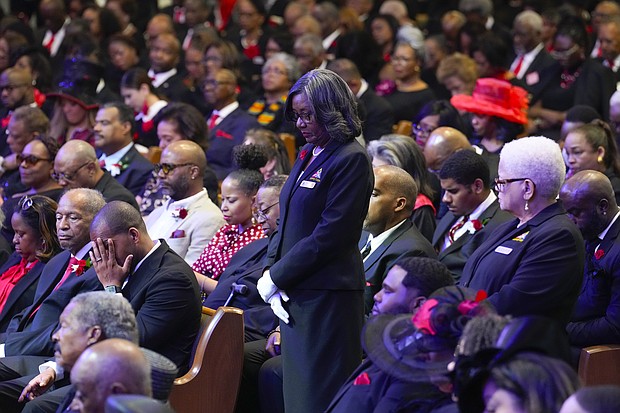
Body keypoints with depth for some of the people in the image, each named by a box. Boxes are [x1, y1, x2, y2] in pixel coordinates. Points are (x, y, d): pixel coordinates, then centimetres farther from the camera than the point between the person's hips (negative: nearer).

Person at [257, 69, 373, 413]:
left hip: (328, 295, -9)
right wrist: (271, 271, 2)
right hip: (295, 293, 9)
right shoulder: (309, 154, 15)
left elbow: (330, 235, -17)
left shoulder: (351, 159, -12)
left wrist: (278, 276, -12)